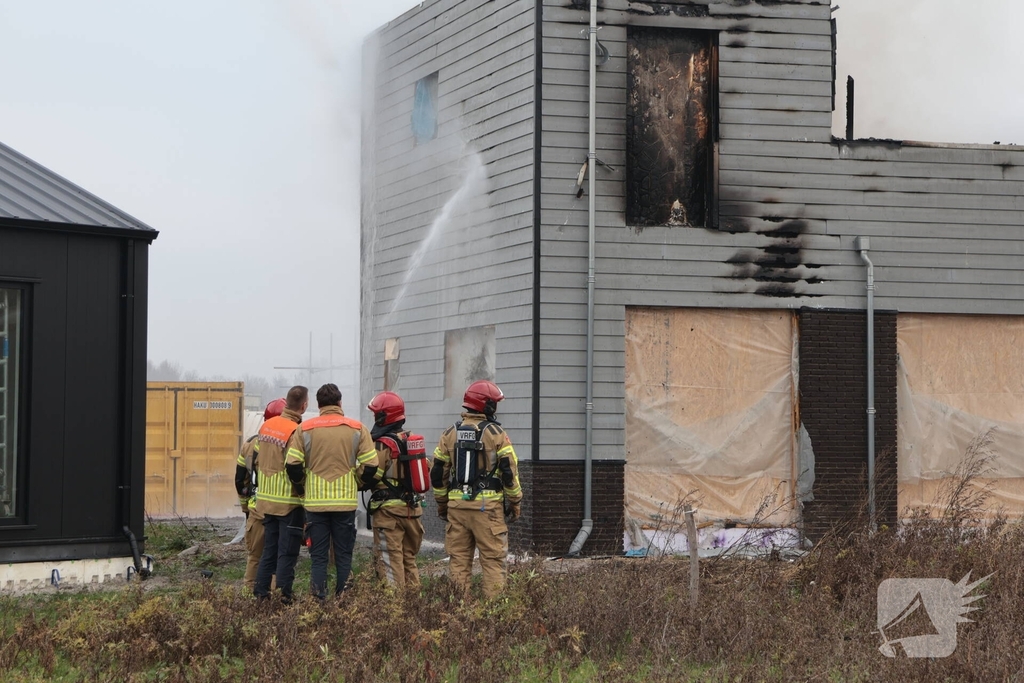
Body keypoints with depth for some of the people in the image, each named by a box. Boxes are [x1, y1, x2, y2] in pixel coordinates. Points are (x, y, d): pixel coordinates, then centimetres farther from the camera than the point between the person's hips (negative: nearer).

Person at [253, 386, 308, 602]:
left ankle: (261, 592, 15)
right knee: (287, 552, -1)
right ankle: (283, 597, -1)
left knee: (269, 550, 15)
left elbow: (256, 459, 13)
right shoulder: (296, 432, -18)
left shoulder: (266, 426, 6)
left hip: (267, 498, 7)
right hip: (289, 501, -7)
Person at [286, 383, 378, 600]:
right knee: (343, 555, 7)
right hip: (346, 501, 0)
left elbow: (293, 466, -5)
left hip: (315, 501, 0)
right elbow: (370, 466, -3)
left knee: (318, 556, 6)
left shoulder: (305, 429, 0)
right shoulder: (357, 429, 0)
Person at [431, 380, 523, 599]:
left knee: (459, 560, 8)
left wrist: (441, 503, 20)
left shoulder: (449, 434, 7)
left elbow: (437, 473, 10)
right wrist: (515, 502, 3)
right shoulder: (495, 433, -5)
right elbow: (509, 471, -7)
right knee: (493, 560, -1)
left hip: (457, 505, 4)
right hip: (488, 506, -4)